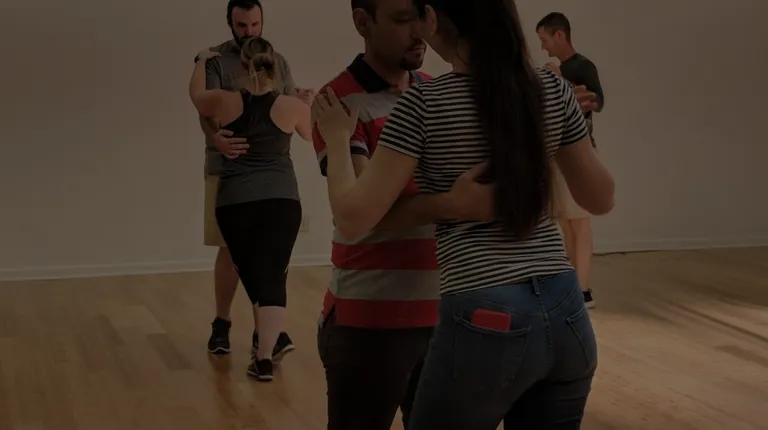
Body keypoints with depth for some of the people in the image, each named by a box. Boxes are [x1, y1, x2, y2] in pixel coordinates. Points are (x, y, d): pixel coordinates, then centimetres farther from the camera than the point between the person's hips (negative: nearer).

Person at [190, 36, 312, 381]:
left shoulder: (223, 103, 2)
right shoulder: (291, 106, 1)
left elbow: (196, 93, 25)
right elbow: (312, 134, 23)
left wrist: (203, 61, 42)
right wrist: (309, 103, 41)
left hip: (235, 203, 1)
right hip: (281, 200, -1)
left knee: (252, 276, 17)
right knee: (271, 277, -4)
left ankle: (270, 339, 30)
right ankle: (264, 355, -16)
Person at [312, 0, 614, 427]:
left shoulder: (424, 103, -10)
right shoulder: (554, 90, 4)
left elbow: (354, 219, -9)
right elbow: (601, 198, 14)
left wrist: (337, 138, 7)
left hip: (486, 323, -5)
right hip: (566, 314, 5)